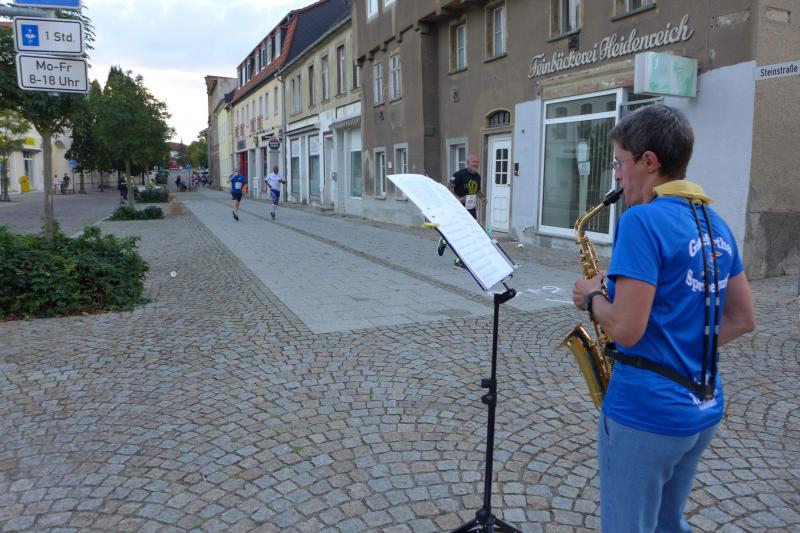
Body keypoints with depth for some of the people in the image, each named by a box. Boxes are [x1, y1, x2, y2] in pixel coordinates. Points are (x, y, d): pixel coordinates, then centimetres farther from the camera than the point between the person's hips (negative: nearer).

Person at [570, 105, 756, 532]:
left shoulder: (642, 220, -20)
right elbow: (743, 319, 12)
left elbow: (626, 329, -24)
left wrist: (591, 297, -6)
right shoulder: (716, 224, 7)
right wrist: (689, 349, 12)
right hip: (702, 407, 8)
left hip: (645, 410, -8)